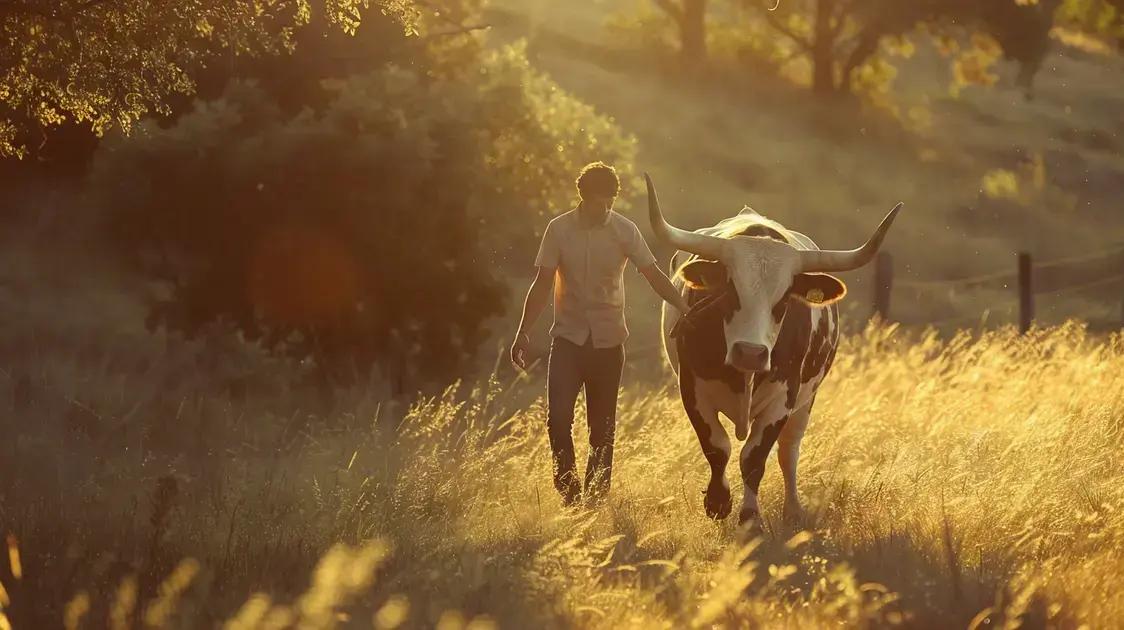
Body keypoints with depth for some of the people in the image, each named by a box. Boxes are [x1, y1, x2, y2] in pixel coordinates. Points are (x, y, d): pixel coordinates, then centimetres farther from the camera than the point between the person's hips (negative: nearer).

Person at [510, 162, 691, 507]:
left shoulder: (624, 231, -4)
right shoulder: (559, 230, -3)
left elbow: (655, 275, -4)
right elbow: (543, 284, 1)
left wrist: (689, 312, -14)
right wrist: (523, 333, -4)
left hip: (608, 339, 0)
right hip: (568, 336, 0)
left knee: (602, 426, 4)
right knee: (559, 417, -12)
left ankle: (596, 497, 13)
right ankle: (568, 492, 2)